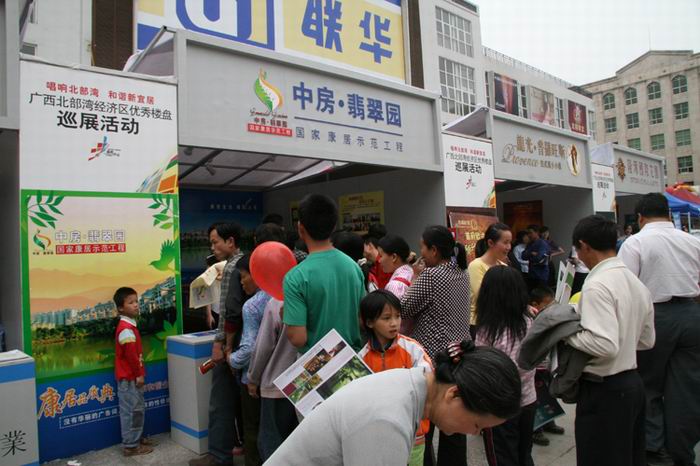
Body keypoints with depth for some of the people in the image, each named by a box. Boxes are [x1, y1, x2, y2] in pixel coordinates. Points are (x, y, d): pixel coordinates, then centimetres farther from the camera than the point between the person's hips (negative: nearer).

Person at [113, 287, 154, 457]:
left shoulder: (129, 326, 11)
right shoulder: (126, 329, -21)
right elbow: (131, 354, -23)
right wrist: (139, 374, -16)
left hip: (131, 376, 10)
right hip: (129, 377, -10)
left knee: (137, 409, 18)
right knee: (132, 411, -2)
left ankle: (137, 438, 28)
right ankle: (131, 445, 7)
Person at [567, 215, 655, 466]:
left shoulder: (597, 285, -21)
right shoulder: (637, 283, 7)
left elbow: (605, 345, -28)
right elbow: (647, 340, 14)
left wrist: (567, 333, -15)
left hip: (604, 390, -9)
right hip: (633, 382, 9)